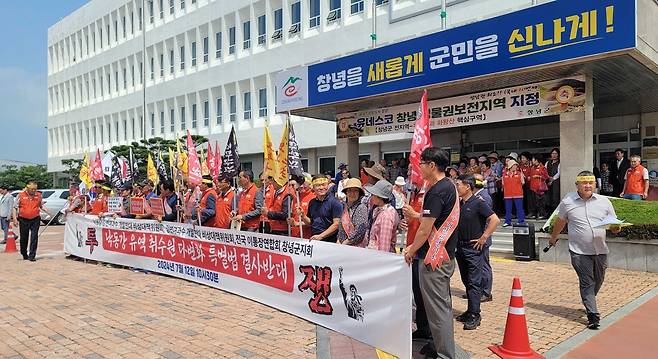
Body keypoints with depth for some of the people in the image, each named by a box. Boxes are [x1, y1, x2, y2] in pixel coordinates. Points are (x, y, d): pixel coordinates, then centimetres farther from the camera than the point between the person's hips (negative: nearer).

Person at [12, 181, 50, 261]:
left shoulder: (39, 195, 5)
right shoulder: (20, 195, -2)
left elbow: (42, 206, 15)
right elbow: (15, 208, 1)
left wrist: (49, 212, 0)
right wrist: (15, 219, -6)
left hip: (35, 219, 1)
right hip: (23, 220, 0)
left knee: (34, 238, -6)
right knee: (23, 238, 11)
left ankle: (32, 256, -2)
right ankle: (24, 255, 29)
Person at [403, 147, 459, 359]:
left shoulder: (436, 192, -21)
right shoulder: (450, 186, 10)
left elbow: (425, 231, -20)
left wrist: (411, 251, -5)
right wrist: (415, 246, 17)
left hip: (434, 258, -10)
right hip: (446, 255, 10)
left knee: (437, 307, 0)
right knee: (443, 303, 20)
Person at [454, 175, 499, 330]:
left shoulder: (478, 203, -12)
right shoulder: (458, 203, 9)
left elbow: (495, 220, -18)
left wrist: (484, 238, -16)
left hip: (474, 248, -7)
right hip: (460, 246, 7)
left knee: (474, 282, -5)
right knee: (466, 281, 14)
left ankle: (474, 316, 0)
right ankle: (470, 311, 25)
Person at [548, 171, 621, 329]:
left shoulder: (604, 202, 4)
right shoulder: (567, 202, -2)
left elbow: (614, 225, 9)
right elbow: (560, 222, 14)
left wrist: (616, 228, -14)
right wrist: (553, 238, 24)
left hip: (601, 250, 3)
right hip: (579, 251, -3)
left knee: (598, 281, 16)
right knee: (587, 283, -3)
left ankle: (588, 303, 42)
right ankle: (592, 315, 3)